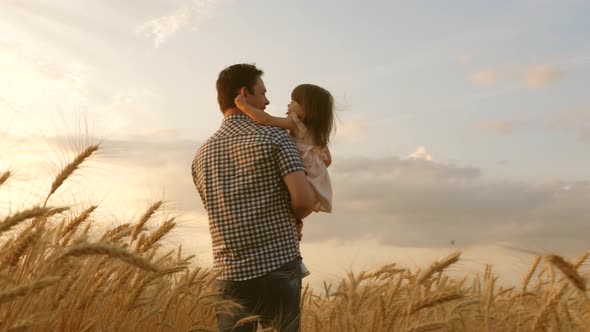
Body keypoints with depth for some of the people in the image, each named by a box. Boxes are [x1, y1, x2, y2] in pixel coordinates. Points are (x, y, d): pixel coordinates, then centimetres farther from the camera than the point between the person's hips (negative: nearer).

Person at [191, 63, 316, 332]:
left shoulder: (201, 156, 11)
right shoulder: (275, 137, -5)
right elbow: (305, 198, -16)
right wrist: (293, 216, 8)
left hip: (230, 274, 4)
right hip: (279, 268, -4)